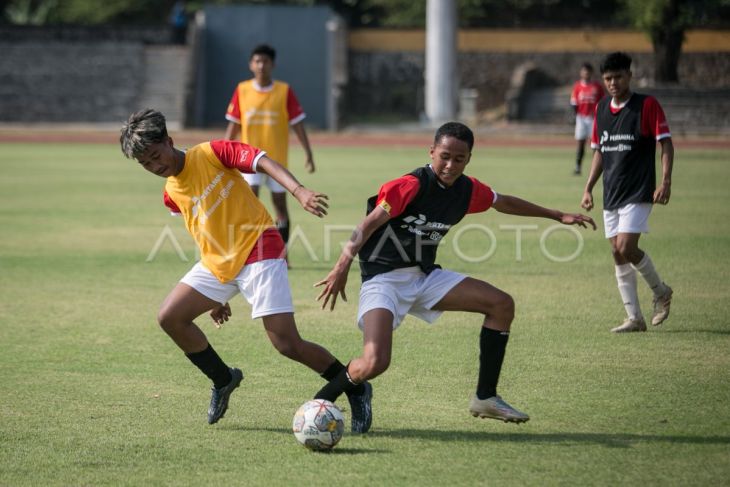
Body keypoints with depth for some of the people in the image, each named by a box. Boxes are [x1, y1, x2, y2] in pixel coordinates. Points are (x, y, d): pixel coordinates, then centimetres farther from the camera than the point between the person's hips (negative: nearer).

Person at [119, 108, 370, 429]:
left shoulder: (213, 153, -9)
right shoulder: (171, 194, 11)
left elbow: (264, 162, -20)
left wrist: (299, 191, -38)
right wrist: (217, 296, 21)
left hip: (258, 250, -7)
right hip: (217, 264, 7)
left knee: (288, 345, -15)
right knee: (169, 317, -5)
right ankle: (223, 380, 14)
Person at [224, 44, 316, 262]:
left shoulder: (285, 91, -3)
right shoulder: (242, 90, 1)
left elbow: (297, 124, -2)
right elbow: (233, 125, 7)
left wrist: (308, 154, -8)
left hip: (277, 159, 0)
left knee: (280, 203, 5)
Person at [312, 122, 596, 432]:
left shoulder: (468, 190, 2)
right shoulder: (411, 186, -20)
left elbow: (503, 203, 22)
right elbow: (369, 225, -26)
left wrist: (558, 216, 30)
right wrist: (343, 266, -41)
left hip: (425, 277, 8)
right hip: (384, 279, -7)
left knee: (502, 304, 0)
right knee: (374, 363, -27)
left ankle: (485, 398, 9)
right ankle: (323, 399, 4)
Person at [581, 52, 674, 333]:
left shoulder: (647, 105, -7)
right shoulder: (601, 109, 10)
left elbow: (666, 143, -8)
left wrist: (665, 181, -18)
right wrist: (588, 188, 14)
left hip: (639, 192, -6)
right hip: (611, 194, 6)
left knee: (626, 249, -16)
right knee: (618, 255, 4)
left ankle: (660, 291, 10)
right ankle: (634, 318, 11)